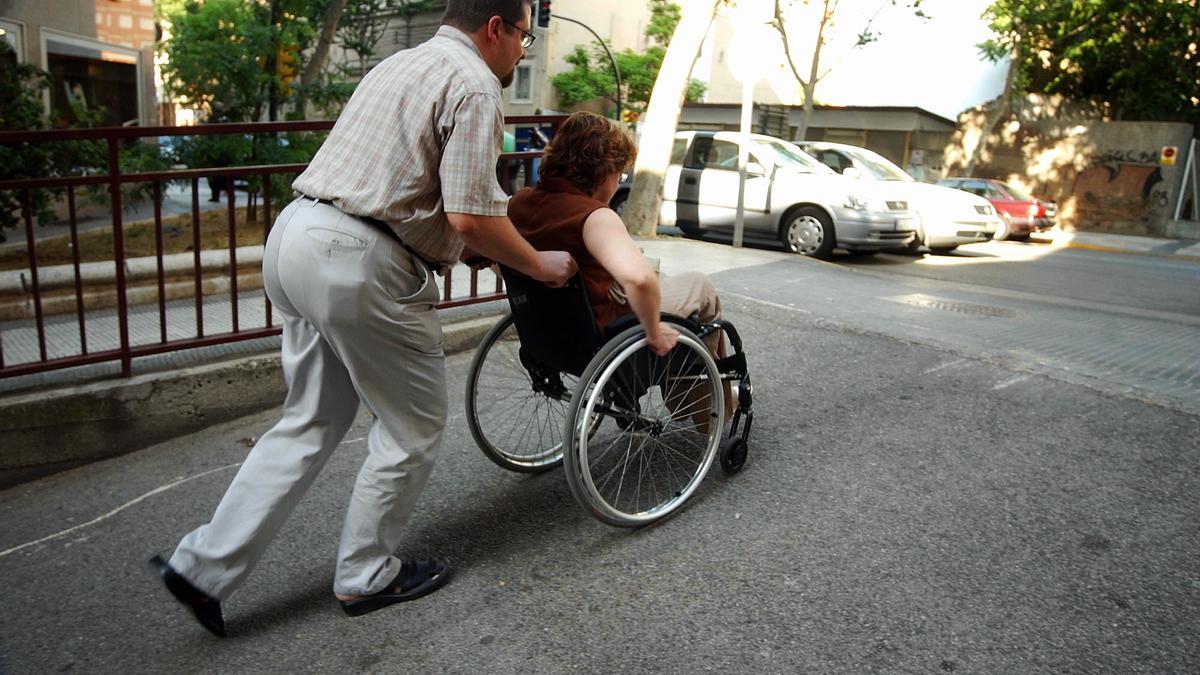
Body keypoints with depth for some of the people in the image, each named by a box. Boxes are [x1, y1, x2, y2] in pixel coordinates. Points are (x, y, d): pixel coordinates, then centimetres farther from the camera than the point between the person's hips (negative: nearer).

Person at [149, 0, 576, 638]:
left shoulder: (401, 63, 22)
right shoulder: (474, 83, -7)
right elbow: (470, 218, -16)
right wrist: (539, 264, 1)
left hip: (294, 234, 9)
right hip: (358, 260, -9)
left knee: (312, 422, 19)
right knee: (413, 424, 10)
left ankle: (206, 565, 22)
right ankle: (366, 577, 25)